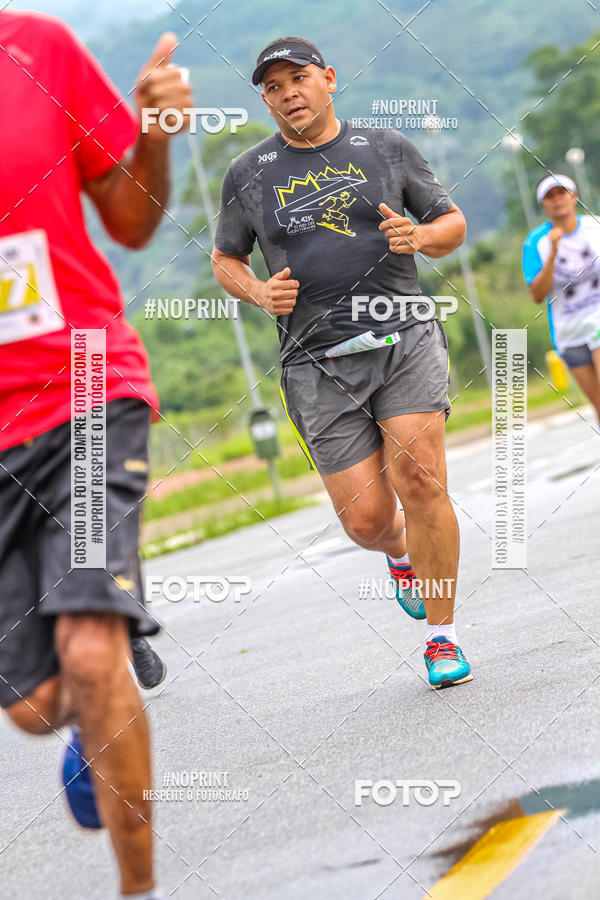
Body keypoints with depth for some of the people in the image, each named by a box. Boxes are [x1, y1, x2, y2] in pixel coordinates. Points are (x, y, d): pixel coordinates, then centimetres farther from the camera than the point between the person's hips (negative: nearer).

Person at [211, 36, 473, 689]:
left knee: (420, 478, -18)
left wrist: (419, 235, -8)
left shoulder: (387, 149, 8)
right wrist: (259, 292, -1)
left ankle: (441, 637, -4)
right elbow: (224, 260, 21)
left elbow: (453, 224, 15)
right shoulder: (247, 175, 8)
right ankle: (401, 553, 35)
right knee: (366, 518, -4)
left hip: (405, 340, 0)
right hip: (318, 363, 1)